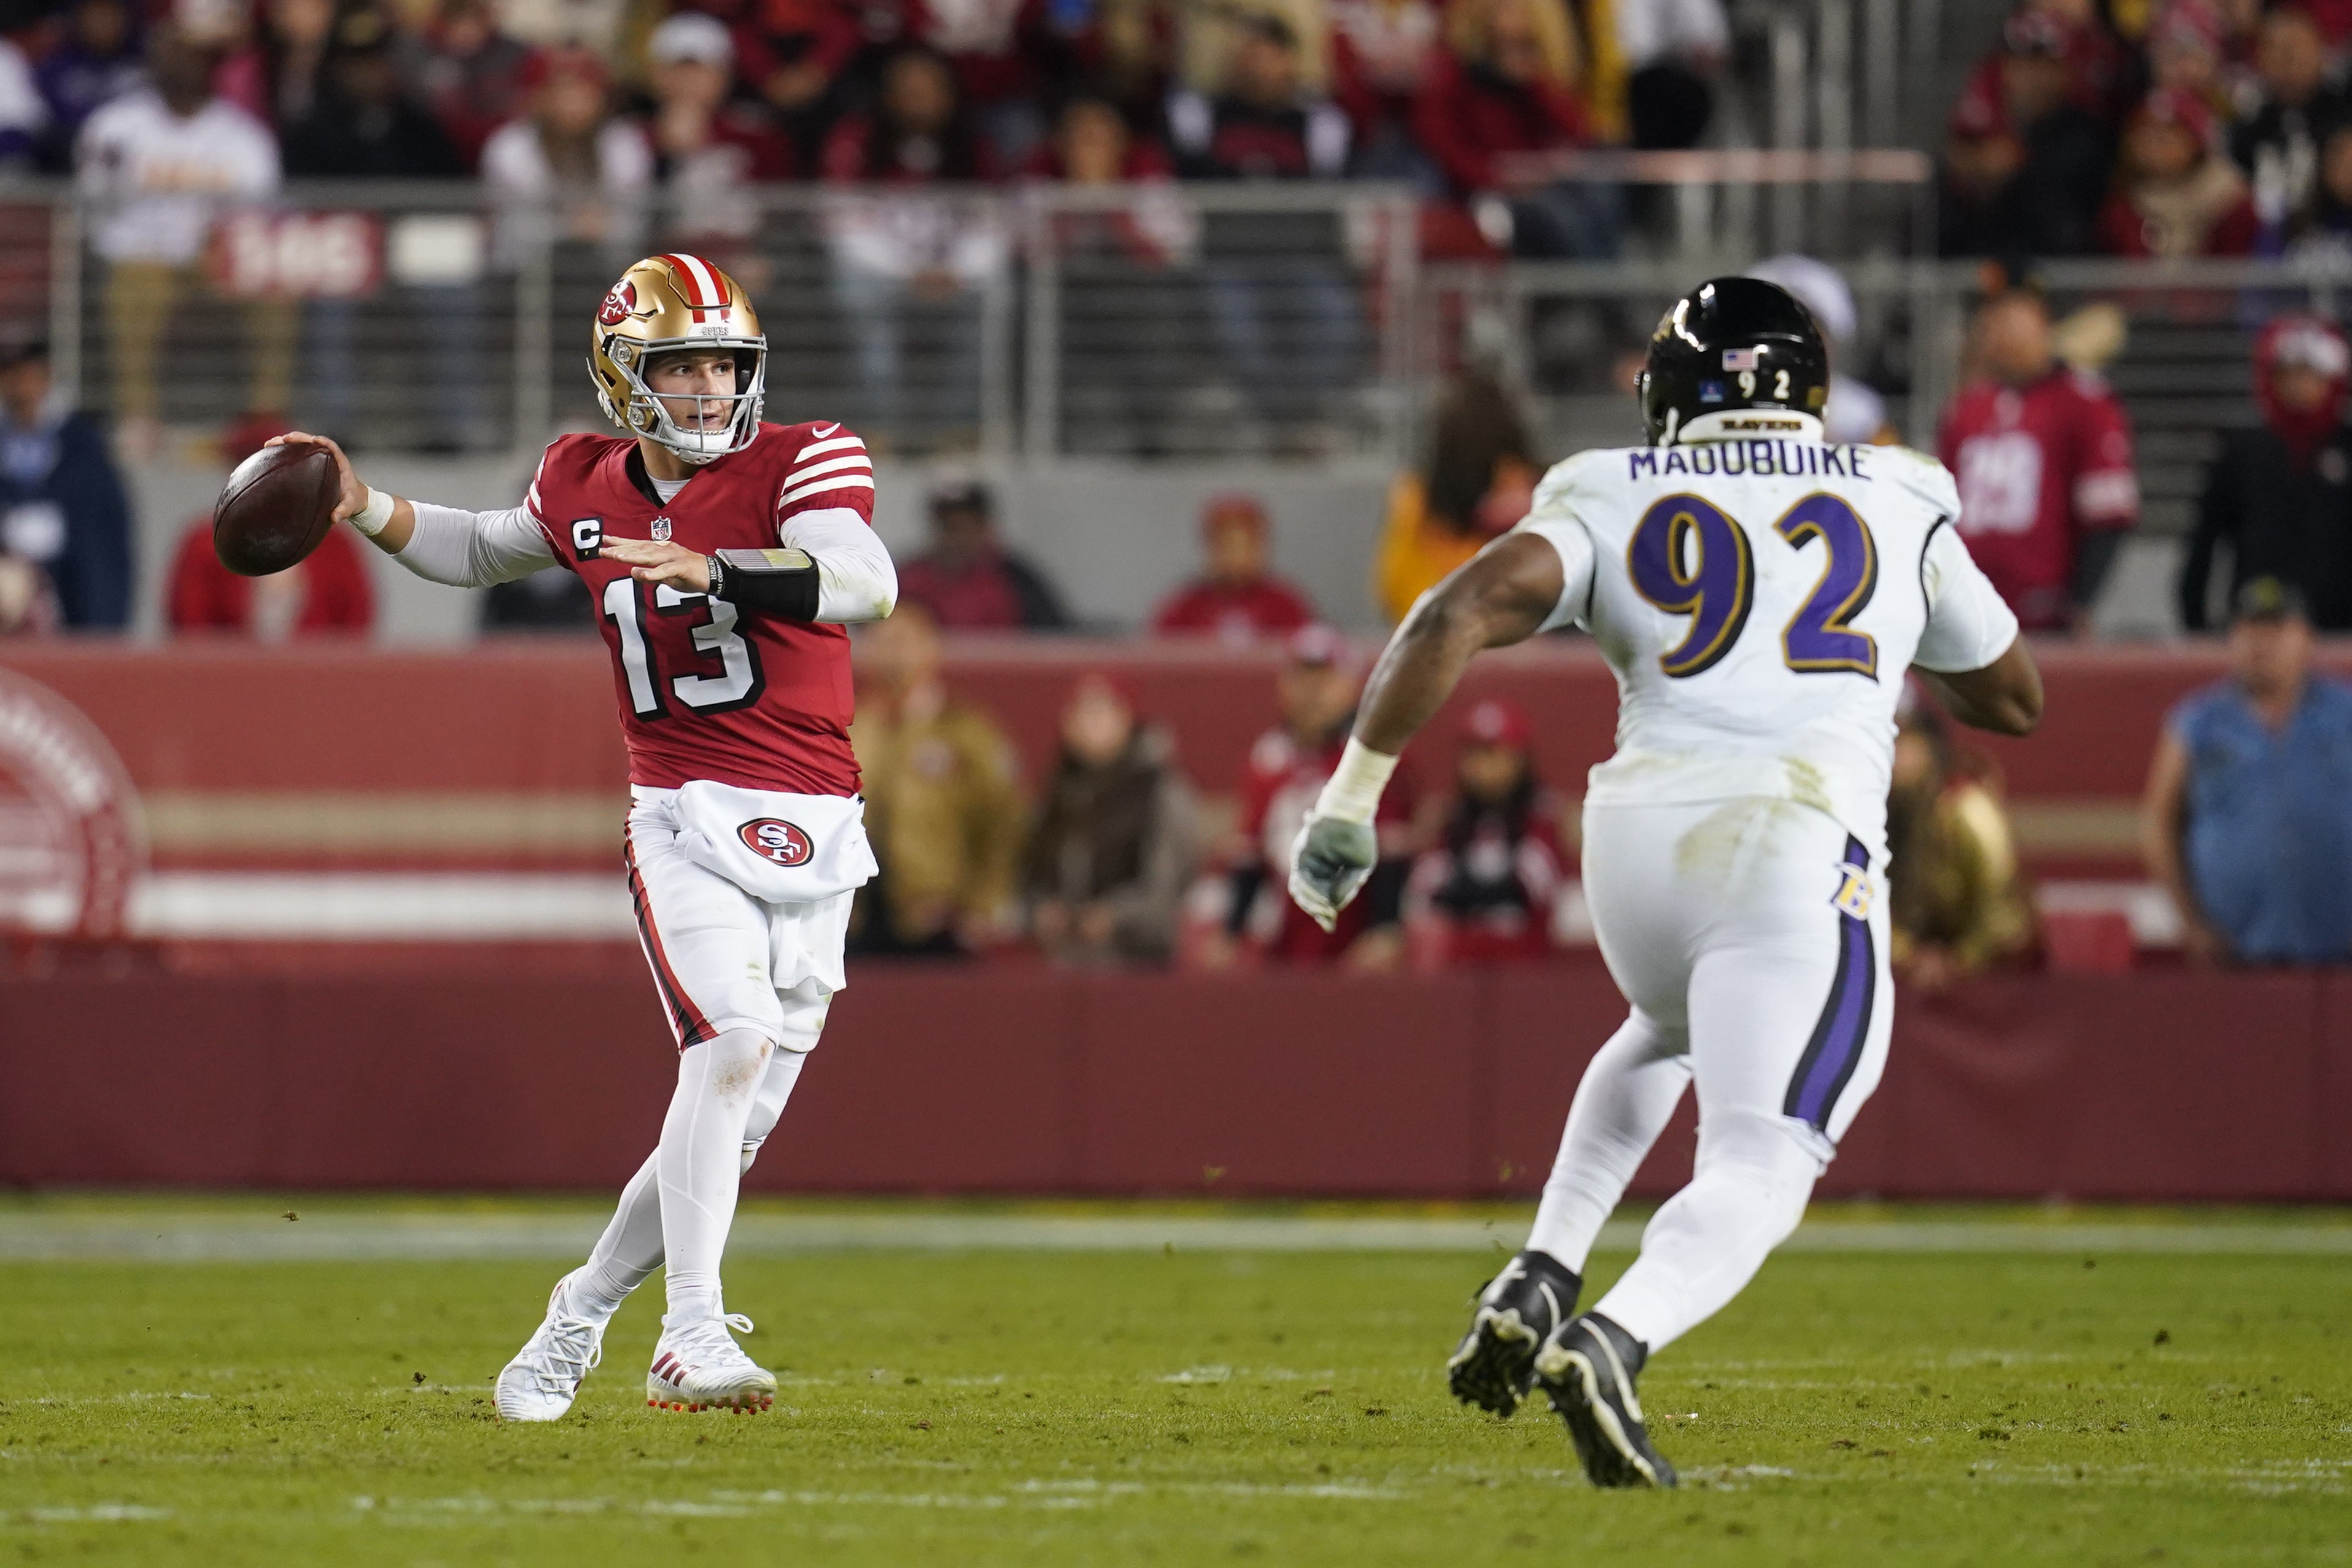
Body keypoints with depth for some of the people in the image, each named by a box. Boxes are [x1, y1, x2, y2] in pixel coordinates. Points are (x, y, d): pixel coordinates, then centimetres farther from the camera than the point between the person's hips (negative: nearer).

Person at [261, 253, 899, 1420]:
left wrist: (713, 570, -37)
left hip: (808, 839, 1)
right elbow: (481, 550, 28)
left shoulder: (797, 465, -5)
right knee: (732, 1047, -25)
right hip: (684, 825, -1)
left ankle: (583, 1312, 25)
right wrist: (364, 510, 12)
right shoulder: (588, 491, 6)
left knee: (733, 1127, 5)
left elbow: (866, 583, -25)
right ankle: (691, 1340, -27)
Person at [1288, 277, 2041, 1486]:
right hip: (1798, 859, -3)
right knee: (1757, 1170, -10)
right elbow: (2013, 700, 28)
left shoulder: (1614, 501, 13)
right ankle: (1613, 1343, -39)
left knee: (1666, 1036, 35)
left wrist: (1352, 797, -2)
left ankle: (1536, 1288, 21)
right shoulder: (1897, 504, 16)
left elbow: (1460, 616, -5)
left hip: (1636, 841, 3)